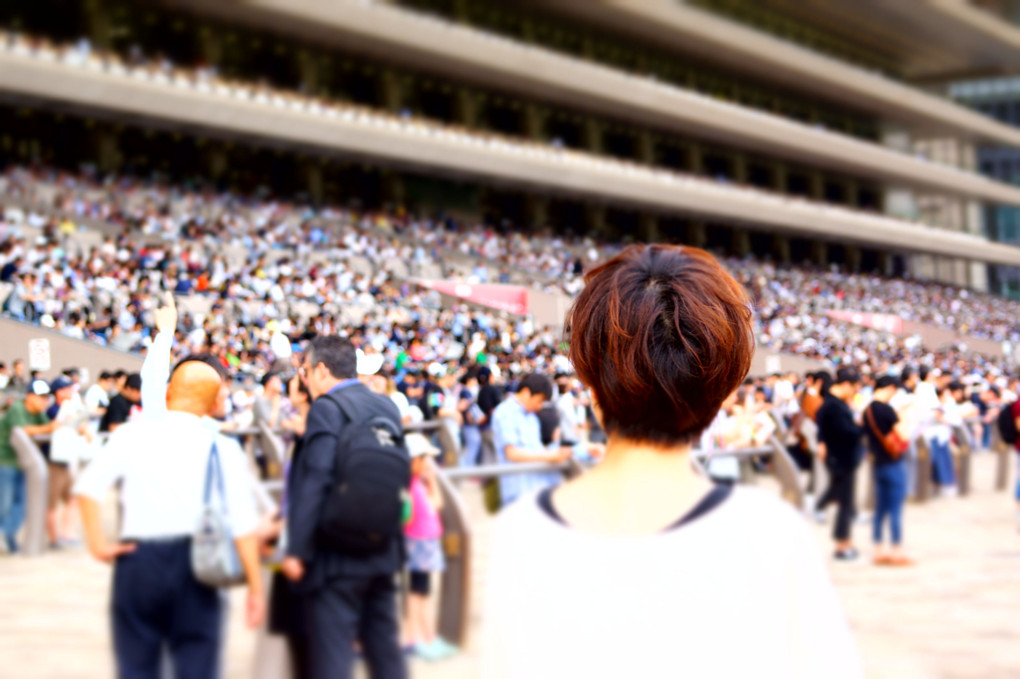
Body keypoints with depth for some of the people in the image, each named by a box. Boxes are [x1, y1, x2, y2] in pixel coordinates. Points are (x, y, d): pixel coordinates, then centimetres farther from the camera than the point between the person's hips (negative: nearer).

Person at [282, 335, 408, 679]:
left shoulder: (327, 408, -13)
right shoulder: (387, 406, 10)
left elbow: (315, 480, -20)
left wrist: (297, 550, -18)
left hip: (336, 555, -8)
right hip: (384, 550, 8)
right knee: (385, 647, 17)